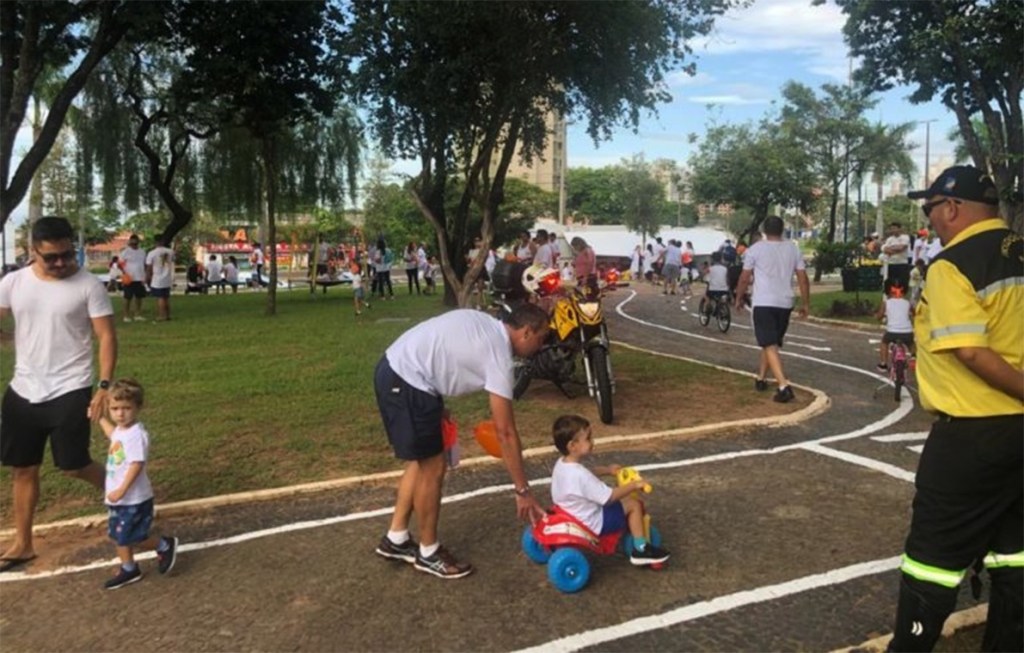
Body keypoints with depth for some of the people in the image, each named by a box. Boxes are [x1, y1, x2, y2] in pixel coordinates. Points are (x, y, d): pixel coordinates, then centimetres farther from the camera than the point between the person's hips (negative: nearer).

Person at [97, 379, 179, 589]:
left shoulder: (136, 435, -24)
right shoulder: (120, 430, 5)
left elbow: (137, 465, -29)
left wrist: (121, 490, -32)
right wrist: (101, 418, 37)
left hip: (134, 499, -9)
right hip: (118, 498, 9)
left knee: (132, 538, -3)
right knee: (119, 536, 17)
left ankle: (165, 545, 18)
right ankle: (128, 569, 30)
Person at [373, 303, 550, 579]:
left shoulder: (483, 324, 13)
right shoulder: (499, 357, -12)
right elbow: (505, 432, -11)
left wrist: (437, 405, 20)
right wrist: (523, 491, -5)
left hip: (394, 369, 10)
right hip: (407, 381, -10)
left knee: (421, 461, 19)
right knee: (433, 468, 2)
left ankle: (396, 539, 30)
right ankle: (429, 552, 19)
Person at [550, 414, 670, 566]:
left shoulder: (562, 464, -4)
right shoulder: (580, 476, -34)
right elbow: (609, 497, -28)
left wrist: (607, 470, 15)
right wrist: (634, 485, -18)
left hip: (572, 514, 9)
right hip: (592, 523, -9)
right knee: (634, 504, -3)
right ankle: (641, 550, 6)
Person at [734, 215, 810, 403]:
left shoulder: (756, 248, -4)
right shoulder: (793, 248, 7)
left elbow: (745, 278, -1)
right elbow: (803, 278, 5)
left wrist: (739, 299, 13)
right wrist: (805, 303, 13)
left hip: (763, 303, -4)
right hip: (785, 303, 5)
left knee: (770, 346, -7)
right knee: (772, 343, 21)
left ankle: (784, 386, -20)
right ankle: (761, 378, 33)